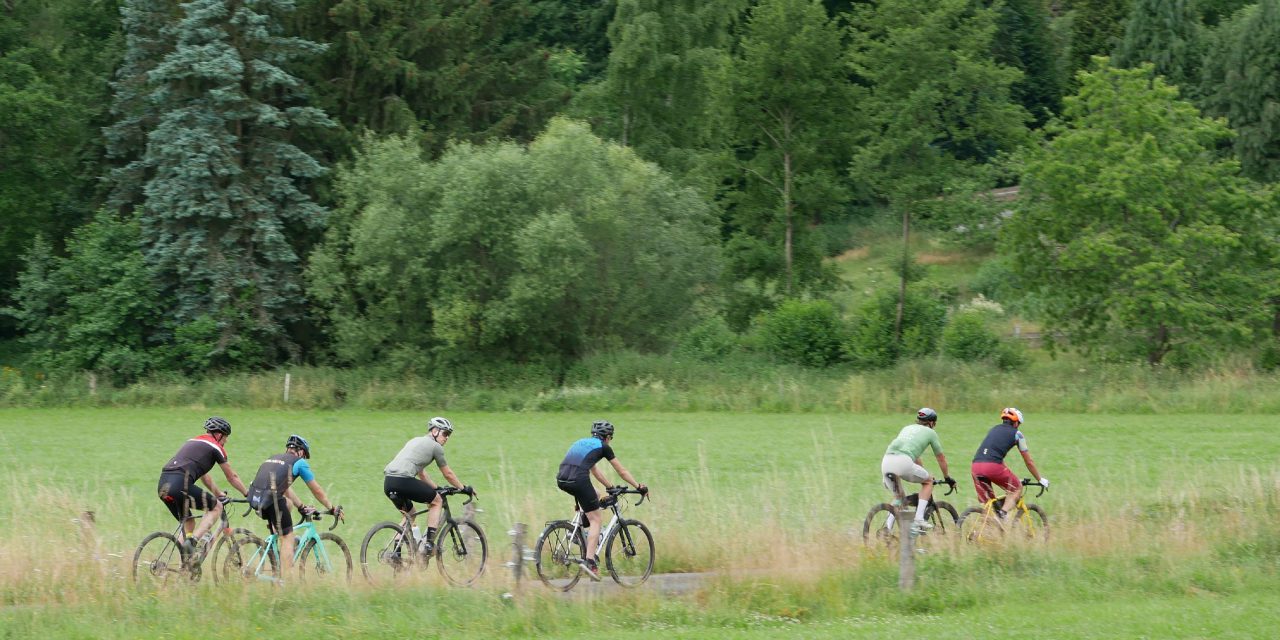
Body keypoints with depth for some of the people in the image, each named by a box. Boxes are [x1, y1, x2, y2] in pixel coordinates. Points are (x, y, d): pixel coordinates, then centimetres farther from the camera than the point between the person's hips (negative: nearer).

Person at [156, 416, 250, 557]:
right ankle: (193, 541, -9)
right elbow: (232, 477, 17)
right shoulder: (215, 447, 8)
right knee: (216, 507, 8)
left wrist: (219, 494, 45)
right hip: (179, 485, -8)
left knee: (188, 524, 22)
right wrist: (248, 493, 30)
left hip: (162, 486, 8)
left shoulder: (193, 442, 31)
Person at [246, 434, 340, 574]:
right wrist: (332, 509, 28)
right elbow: (317, 491, 16)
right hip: (271, 499, -6)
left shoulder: (273, 458, 29)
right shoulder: (300, 462, 10)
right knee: (287, 538, 5)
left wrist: (302, 507, 43)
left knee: (287, 503, 33)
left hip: (253, 498, 6)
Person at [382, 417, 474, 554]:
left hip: (388, 482, 8)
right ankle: (428, 543, 5)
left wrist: (436, 489, 44)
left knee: (409, 514, 28)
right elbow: (448, 474, 15)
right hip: (403, 480, -8)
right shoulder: (435, 446, 7)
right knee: (436, 501, 13)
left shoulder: (416, 441, 31)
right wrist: (464, 488, 27)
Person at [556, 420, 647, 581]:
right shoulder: (603, 447, 14)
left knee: (595, 497, 31)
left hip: (561, 480, 7)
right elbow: (622, 471, 20)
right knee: (596, 519, 2)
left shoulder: (582, 443, 32)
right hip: (578, 479, -7)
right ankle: (590, 562, -10)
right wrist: (639, 487, 30)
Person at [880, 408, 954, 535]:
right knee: (928, 481, 19)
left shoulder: (907, 428, 35)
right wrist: (947, 477, 44)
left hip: (886, 461, 5)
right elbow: (941, 458, 30)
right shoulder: (930, 432, 20)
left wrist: (922, 472, 57)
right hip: (903, 462, -5)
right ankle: (918, 520, 6)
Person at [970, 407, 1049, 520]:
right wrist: (1040, 479, 32)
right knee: (1017, 488, 16)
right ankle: (1003, 513, -5)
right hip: (992, 466, -5)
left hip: (975, 467, 5)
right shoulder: (1016, 433, 15)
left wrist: (1012, 476, 47)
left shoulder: (994, 429, 30)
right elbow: (1029, 462, 20)